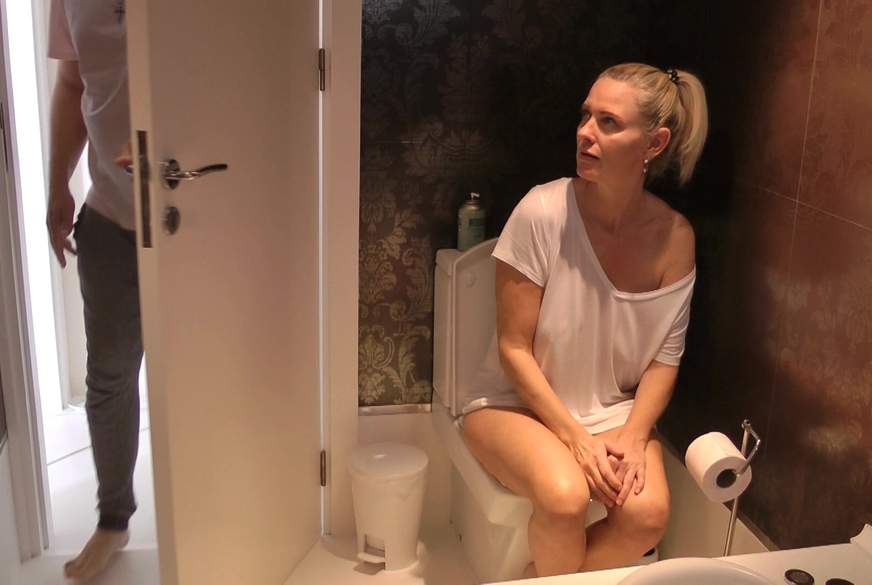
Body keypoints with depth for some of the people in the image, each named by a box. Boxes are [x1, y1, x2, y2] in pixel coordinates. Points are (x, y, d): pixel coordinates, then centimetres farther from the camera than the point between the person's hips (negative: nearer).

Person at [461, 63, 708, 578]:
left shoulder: (676, 237, -8)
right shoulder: (544, 212, -18)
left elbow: (665, 358, 0)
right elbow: (514, 348, -14)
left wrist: (632, 435, -16)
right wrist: (576, 438, -18)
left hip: (616, 411, 3)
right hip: (519, 402, -3)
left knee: (648, 514, -23)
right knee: (565, 496, -31)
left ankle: (541, 578, 5)